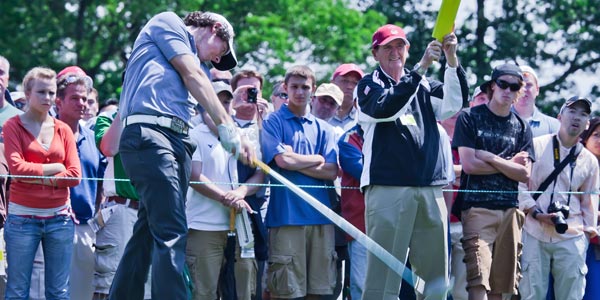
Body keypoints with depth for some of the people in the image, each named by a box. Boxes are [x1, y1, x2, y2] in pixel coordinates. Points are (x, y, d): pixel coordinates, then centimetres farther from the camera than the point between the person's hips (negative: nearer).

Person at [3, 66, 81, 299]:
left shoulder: (63, 130, 9)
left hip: (59, 217, 3)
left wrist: (37, 177, -9)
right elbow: (17, 167, -13)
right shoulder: (13, 126, 1)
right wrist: (56, 167, -6)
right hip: (23, 217, -3)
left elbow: (75, 175, 0)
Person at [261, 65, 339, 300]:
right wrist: (317, 160, 5)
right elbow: (283, 160, -9)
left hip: (320, 216, 4)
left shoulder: (322, 128, 17)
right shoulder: (273, 122, 6)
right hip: (287, 216, -4)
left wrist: (295, 161, -3)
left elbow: (331, 172, 6)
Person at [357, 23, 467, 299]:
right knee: (384, 271, -9)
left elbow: (455, 101, 2)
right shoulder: (370, 85, 9)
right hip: (387, 187, -4)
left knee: (436, 272, 4)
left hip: (430, 188, 4)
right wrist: (421, 67, -18)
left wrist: (451, 59, -13)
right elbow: (386, 108, -12)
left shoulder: (423, 85, 19)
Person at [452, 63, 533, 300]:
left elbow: (524, 174, 5)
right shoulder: (470, 118, 4)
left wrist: (491, 158, -5)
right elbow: (469, 165, -6)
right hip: (477, 207, -4)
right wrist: (509, 164, 1)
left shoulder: (521, 127, 15)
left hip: (510, 209, 4)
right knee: (479, 280, -17)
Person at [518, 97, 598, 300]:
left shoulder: (589, 161, 12)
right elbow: (520, 184, 1)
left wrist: (589, 230, 14)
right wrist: (537, 214, -9)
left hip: (571, 238, 3)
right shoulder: (536, 146, 3)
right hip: (535, 234, -3)